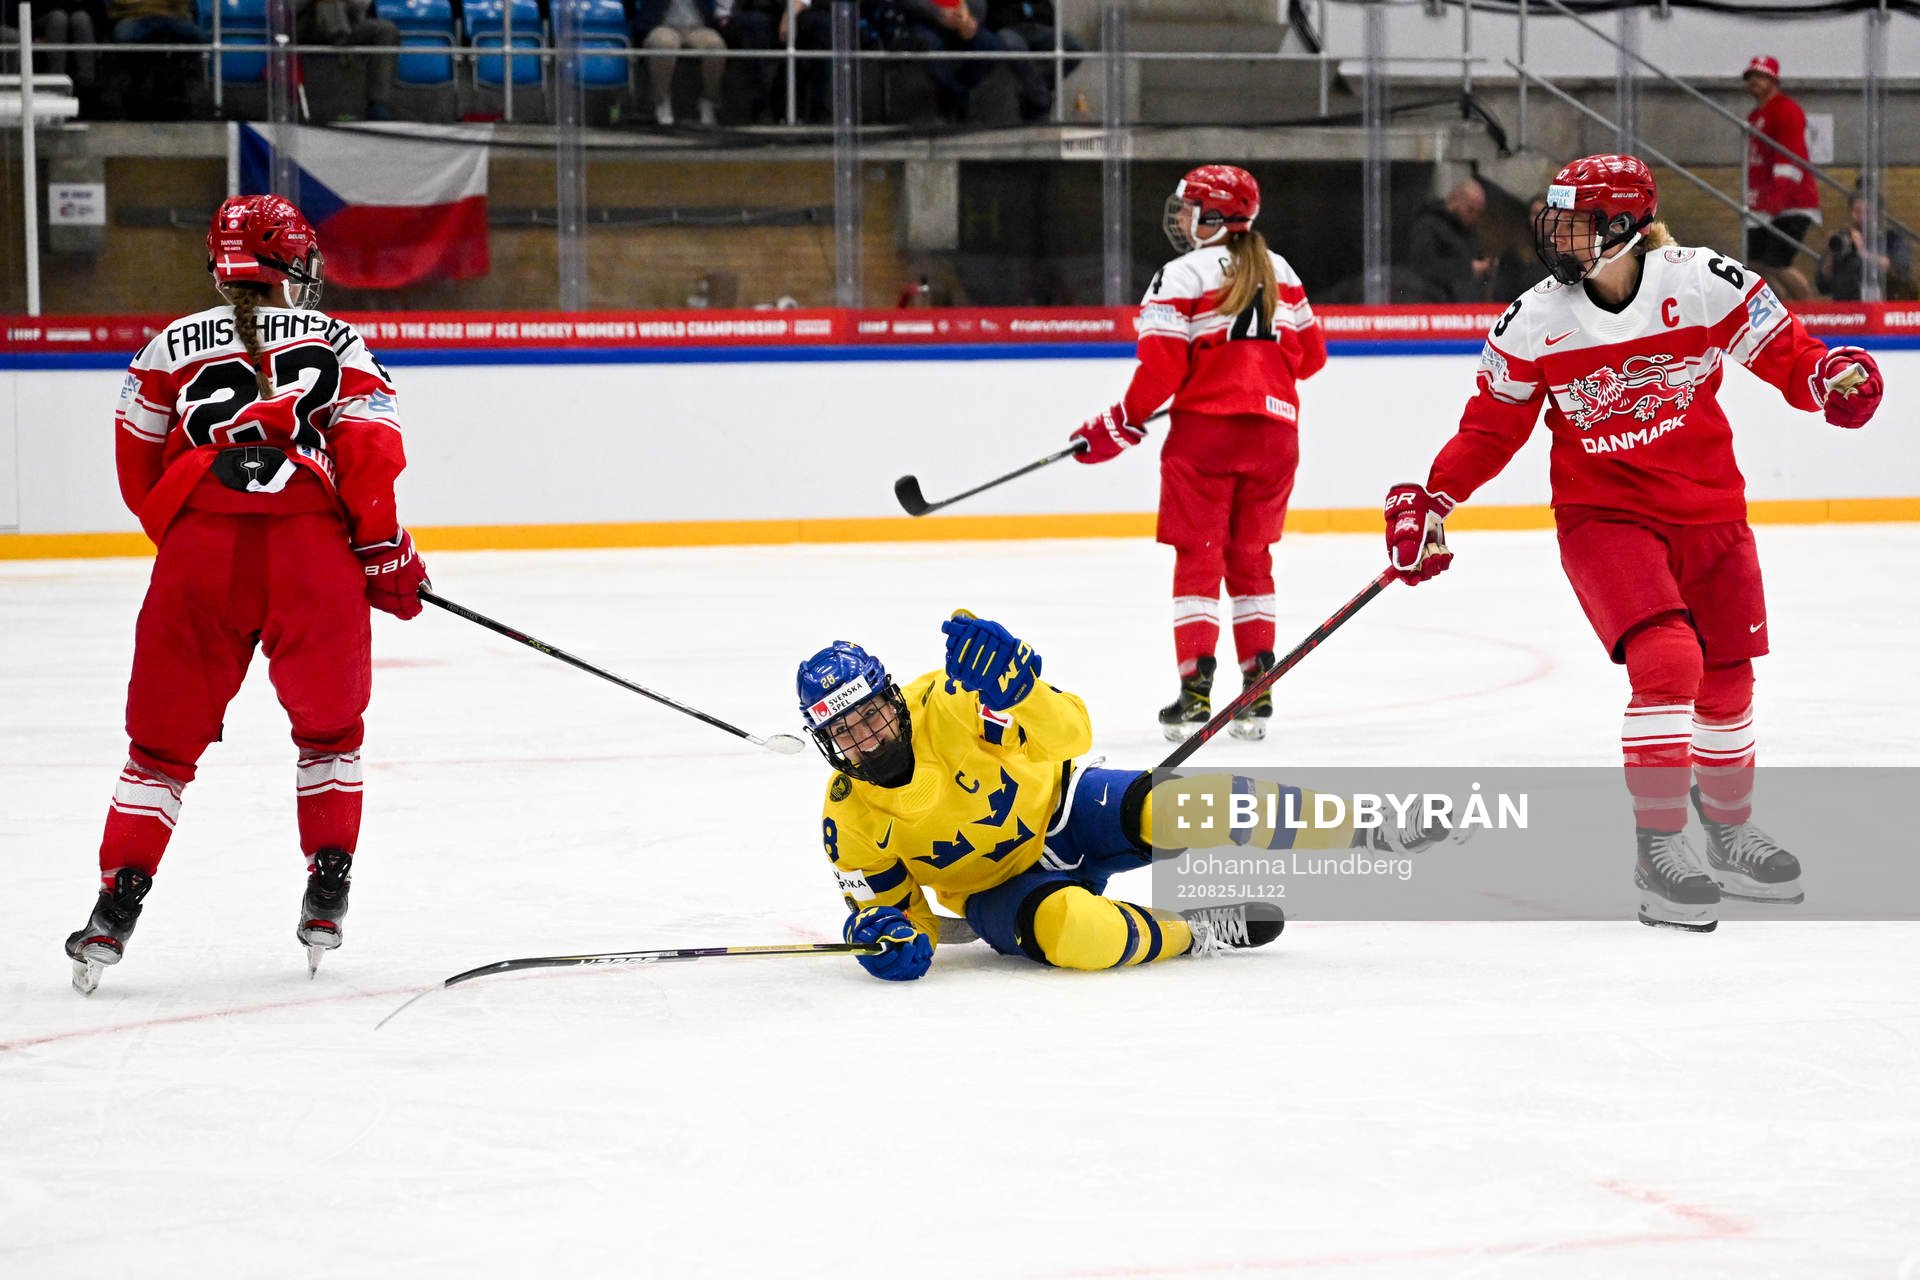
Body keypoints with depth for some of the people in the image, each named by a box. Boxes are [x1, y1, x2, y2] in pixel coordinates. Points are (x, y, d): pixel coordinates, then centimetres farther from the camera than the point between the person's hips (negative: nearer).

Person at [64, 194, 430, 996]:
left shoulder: (174, 346, 17)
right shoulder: (337, 343, 13)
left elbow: (138, 469, 17)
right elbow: (371, 451, 1)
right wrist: (387, 555, 9)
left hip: (199, 553, 1)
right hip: (314, 553, -1)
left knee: (166, 738, 10)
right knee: (328, 726, 20)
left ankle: (120, 899, 0)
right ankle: (327, 890, 14)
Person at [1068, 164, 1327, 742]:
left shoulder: (1183, 277, -8)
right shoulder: (1279, 273, 11)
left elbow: (1161, 370, -12)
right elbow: (1310, 352, 16)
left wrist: (1118, 428, -1)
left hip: (1206, 428, -5)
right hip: (1273, 430, 5)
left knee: (1197, 557, 0)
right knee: (1250, 558, 15)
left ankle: (1196, 691, -8)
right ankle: (1258, 691, 11)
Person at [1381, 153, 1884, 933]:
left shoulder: (1706, 284, -12)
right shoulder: (1534, 321, -7)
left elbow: (1784, 354, -5)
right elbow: (1492, 427, 3)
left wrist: (1833, 377, -26)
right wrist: (1432, 502, -5)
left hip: (1708, 511, 2)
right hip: (1603, 515, -2)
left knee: (1727, 681, 13)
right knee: (1667, 662, -22)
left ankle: (1730, 833, 37)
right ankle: (1658, 849, -14)